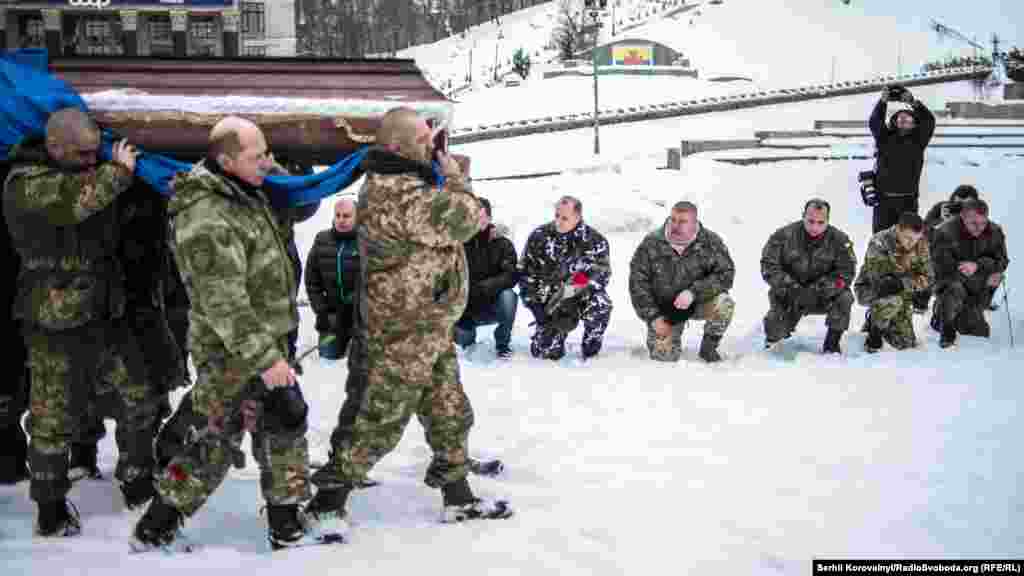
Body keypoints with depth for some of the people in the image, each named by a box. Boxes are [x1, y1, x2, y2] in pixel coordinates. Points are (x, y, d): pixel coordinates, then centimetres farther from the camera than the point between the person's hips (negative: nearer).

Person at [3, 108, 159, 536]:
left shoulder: (86, 173, 11)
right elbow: (75, 199, -34)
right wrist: (118, 171, -17)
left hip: (106, 315, 8)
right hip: (58, 325, -8)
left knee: (139, 398, 13)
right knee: (55, 419, 2)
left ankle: (137, 481, 30)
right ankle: (50, 509, 17)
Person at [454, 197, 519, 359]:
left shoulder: (502, 244, -8)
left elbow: (511, 276, -20)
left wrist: (483, 287, -35)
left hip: (493, 305, -1)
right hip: (466, 307, 1)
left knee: (507, 296, -31)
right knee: (460, 338, -22)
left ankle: (503, 343, -7)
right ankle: (469, 333, 20)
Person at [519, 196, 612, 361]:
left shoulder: (594, 240, -10)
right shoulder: (539, 236, -7)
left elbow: (602, 273, -13)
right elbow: (527, 274, -2)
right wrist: (536, 305, -12)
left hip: (582, 297, 0)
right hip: (550, 301, 1)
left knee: (600, 303, -34)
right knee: (546, 351, -12)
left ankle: (591, 348, -7)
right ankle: (556, 331, 27)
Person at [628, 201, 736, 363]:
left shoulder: (710, 241, -12)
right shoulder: (651, 243, -12)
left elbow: (725, 274, -16)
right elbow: (638, 282, -7)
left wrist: (694, 292, -29)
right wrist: (653, 317, -13)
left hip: (697, 303, 0)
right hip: (663, 308, 0)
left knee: (724, 303, -29)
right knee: (664, 355, -12)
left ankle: (708, 347, -2)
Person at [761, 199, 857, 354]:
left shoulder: (838, 239, -11)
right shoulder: (785, 235, -13)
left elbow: (845, 273, -15)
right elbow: (769, 265, -13)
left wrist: (818, 290, -28)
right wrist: (790, 287, -27)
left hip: (821, 298, 1)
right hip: (788, 296, -1)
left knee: (844, 297, -28)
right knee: (775, 332, -19)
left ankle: (832, 341, -5)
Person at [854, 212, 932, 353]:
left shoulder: (921, 246, -9)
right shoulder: (879, 243, -25)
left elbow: (926, 278, -5)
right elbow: (878, 279, -30)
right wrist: (913, 281, -29)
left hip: (900, 294, 5)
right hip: (867, 289, -5)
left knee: (906, 343, -4)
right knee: (893, 300, -39)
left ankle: (877, 321, 25)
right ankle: (874, 333, -11)